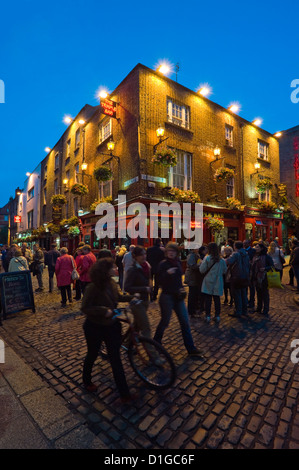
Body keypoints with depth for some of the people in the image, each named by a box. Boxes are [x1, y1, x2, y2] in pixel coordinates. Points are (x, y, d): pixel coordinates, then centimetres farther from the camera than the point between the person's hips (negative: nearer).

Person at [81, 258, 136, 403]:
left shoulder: (112, 284, -7)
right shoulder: (93, 288, -26)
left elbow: (119, 297, 11)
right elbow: (85, 308, -24)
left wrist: (132, 297, -4)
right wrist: (104, 311, -32)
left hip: (111, 326, 5)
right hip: (94, 327, -4)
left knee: (115, 358, 11)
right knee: (92, 355, 20)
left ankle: (124, 392, 24)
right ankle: (86, 381, 51)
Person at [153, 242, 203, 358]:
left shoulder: (178, 263, 6)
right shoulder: (163, 264, -13)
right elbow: (159, 281, -19)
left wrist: (181, 288, 11)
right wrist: (167, 273, -32)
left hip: (178, 296, 6)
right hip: (167, 296, -6)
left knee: (185, 322, 9)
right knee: (165, 321, 7)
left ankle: (191, 349, 21)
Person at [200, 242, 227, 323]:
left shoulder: (207, 258, -13)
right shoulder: (221, 260, -3)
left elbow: (202, 270, -12)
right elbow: (224, 271, 7)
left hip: (208, 282, -3)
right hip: (217, 283, 3)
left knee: (208, 299, 6)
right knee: (217, 299, 11)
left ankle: (208, 316, 11)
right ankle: (217, 316, 18)